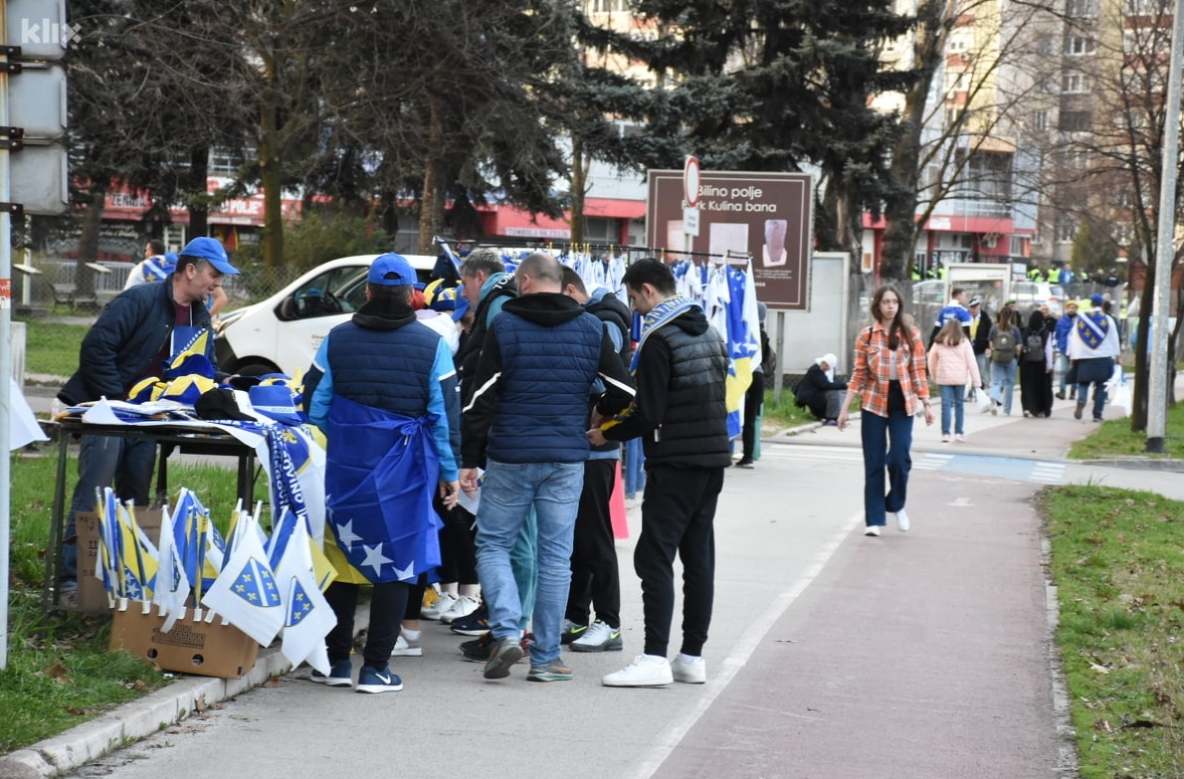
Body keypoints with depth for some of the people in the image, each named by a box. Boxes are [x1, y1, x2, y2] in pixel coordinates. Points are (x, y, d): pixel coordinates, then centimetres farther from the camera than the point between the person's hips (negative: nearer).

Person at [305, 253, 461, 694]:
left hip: (345, 465, 2)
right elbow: (444, 416, -2)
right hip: (403, 469, -2)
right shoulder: (431, 345, -2)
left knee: (343, 557, 12)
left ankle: (336, 661, 17)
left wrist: (333, 449, 15)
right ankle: (375, 668, 3)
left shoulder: (336, 340, 3)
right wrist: (449, 473, 5)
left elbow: (314, 408, 3)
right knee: (397, 562, 4)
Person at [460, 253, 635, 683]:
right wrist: (595, 415, 24)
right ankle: (545, 658, 7)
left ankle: (506, 631, -9)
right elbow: (624, 393, 3)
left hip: (510, 457, -2)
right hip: (567, 460, 2)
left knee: (492, 544, 10)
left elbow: (481, 400, -7)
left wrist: (469, 460, -3)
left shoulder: (504, 326, -4)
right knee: (555, 556, 6)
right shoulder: (591, 329, 3)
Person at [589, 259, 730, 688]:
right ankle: (693, 656, 13)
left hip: (674, 462, -9)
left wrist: (606, 434, 0)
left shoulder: (659, 339, -13)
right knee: (698, 556, 10)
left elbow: (649, 414, -16)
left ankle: (654, 658, -13)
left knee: (655, 556, -8)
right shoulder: (710, 334, 14)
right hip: (714, 458, 9)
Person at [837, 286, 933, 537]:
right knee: (874, 464, 1)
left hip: (902, 403, 0)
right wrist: (845, 408, 1)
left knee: (899, 458, -9)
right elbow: (858, 375, 5)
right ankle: (874, 520, 7)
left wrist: (926, 405, -1)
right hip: (874, 403, 0)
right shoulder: (866, 335, 3)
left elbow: (919, 372, 4)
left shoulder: (911, 334, 3)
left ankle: (897, 505, 18)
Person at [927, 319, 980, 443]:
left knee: (946, 405, -1)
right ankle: (959, 433, 9)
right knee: (959, 404, 8)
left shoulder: (938, 343, 6)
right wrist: (976, 380, -1)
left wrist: (934, 376, 20)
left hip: (944, 378, 1)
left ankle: (945, 433, -6)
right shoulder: (963, 342, 0)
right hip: (960, 378, -1)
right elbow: (971, 362, -2)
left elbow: (931, 360, 10)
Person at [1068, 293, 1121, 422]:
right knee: (1100, 387, 6)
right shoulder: (1108, 320, 0)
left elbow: (1073, 338, 2)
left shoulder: (1080, 319, 2)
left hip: (1084, 358, 1)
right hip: (1103, 357, -1)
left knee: (1083, 383, 10)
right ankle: (1097, 414, 1)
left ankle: (1081, 402, -19)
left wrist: (1073, 356, 7)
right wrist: (1115, 356, 8)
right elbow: (1114, 339, 1)